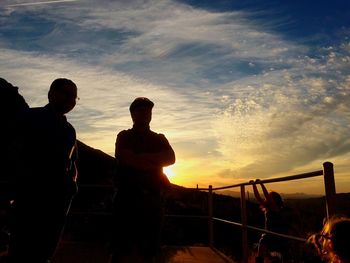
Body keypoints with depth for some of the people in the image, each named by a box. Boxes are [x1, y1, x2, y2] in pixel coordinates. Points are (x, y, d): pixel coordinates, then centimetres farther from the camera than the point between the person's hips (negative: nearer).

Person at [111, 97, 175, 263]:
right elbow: (126, 159, -11)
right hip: (128, 197, -2)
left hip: (152, 199, 3)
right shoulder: (124, 136, 8)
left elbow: (170, 158, -3)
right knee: (121, 249, -2)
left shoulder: (159, 139, 16)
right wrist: (154, 162, -3)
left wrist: (140, 157, -10)